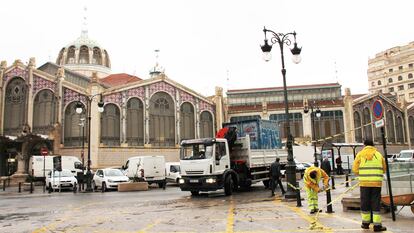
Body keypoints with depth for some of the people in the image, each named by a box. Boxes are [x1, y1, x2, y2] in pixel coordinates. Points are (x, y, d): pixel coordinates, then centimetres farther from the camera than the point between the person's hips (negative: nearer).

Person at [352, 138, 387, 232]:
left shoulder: (360, 154, 2)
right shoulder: (379, 154, 6)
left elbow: (355, 169, -3)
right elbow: (384, 169, 9)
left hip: (364, 183, 0)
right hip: (377, 183, 0)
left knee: (365, 202, 10)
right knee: (376, 203, 4)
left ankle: (365, 223, 19)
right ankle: (377, 225, 3)